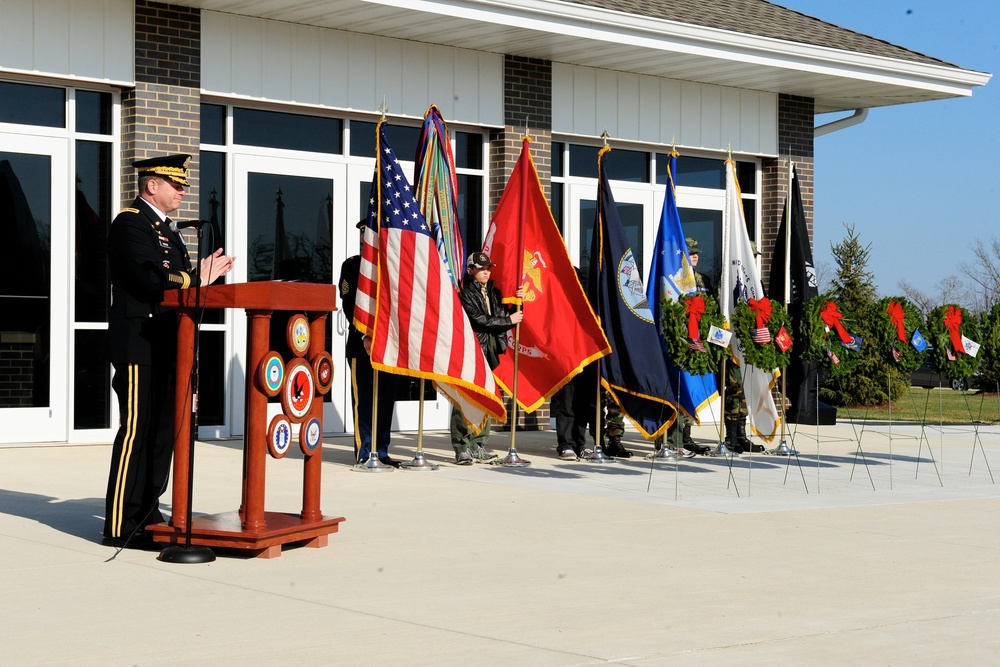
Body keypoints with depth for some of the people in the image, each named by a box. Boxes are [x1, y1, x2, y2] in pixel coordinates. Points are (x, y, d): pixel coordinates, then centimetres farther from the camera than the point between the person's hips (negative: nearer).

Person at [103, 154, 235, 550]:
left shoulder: (165, 229, 21)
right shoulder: (130, 223, -10)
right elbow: (149, 279, -22)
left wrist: (204, 275, 2)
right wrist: (196, 278, -11)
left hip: (164, 346, 10)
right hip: (138, 346, -10)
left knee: (163, 430, 11)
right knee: (136, 431, -9)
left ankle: (148, 513, 19)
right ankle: (121, 527, -6)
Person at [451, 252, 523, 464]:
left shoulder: (493, 291, 17)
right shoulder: (466, 293, -6)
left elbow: (506, 313, 19)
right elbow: (479, 321, -14)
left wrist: (517, 301, 1)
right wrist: (509, 320, -8)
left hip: (489, 352, 7)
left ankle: (478, 446, 14)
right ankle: (462, 448, -7)